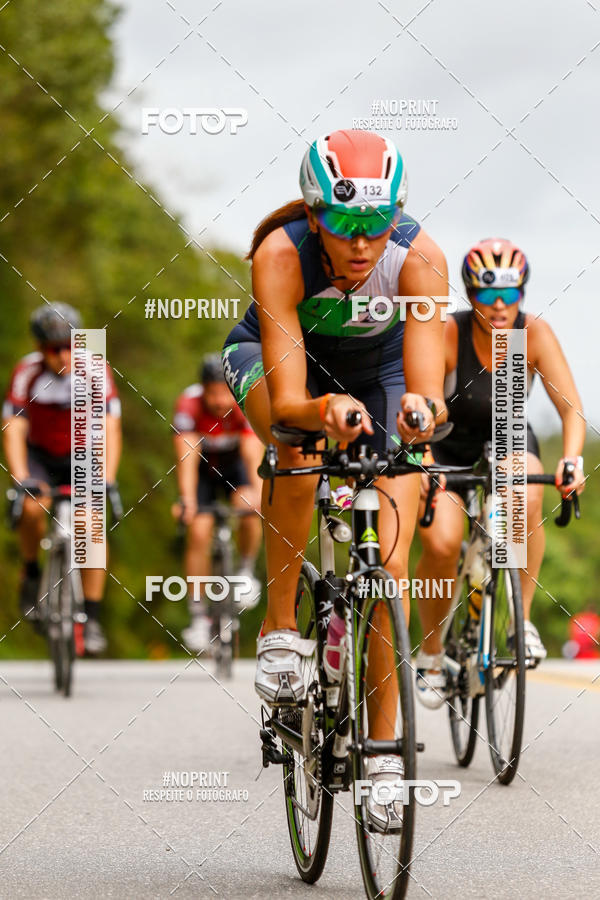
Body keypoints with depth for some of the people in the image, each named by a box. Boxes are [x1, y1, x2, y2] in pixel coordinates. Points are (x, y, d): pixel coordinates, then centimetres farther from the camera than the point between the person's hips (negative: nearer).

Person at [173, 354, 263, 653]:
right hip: (202, 465, 0)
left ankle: (246, 570, -1)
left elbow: (253, 454, -37)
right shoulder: (188, 405, -30)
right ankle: (199, 617, -6)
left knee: (248, 508, -28)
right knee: (199, 532, -15)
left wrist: (257, 493, -53)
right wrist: (187, 500, -49)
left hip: (234, 462, 0)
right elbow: (187, 457, -36)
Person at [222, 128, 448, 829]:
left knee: (389, 565, -11)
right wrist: (326, 409, -65)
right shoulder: (282, 254, -37)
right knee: (300, 451, -37)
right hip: (272, 356, -1)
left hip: (378, 368, 1)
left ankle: (383, 750, 2)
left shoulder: (420, 259, -34)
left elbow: (429, 389, -41)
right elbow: (286, 402, -43)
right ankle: (280, 628, -19)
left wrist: (422, 408, -64)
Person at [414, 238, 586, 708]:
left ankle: (521, 617, -16)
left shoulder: (535, 333, -20)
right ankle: (431, 652, 1)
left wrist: (571, 460, -42)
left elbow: (571, 408, -23)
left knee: (526, 498, -34)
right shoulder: (447, 334, -25)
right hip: (448, 446, -1)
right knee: (441, 544, -25)